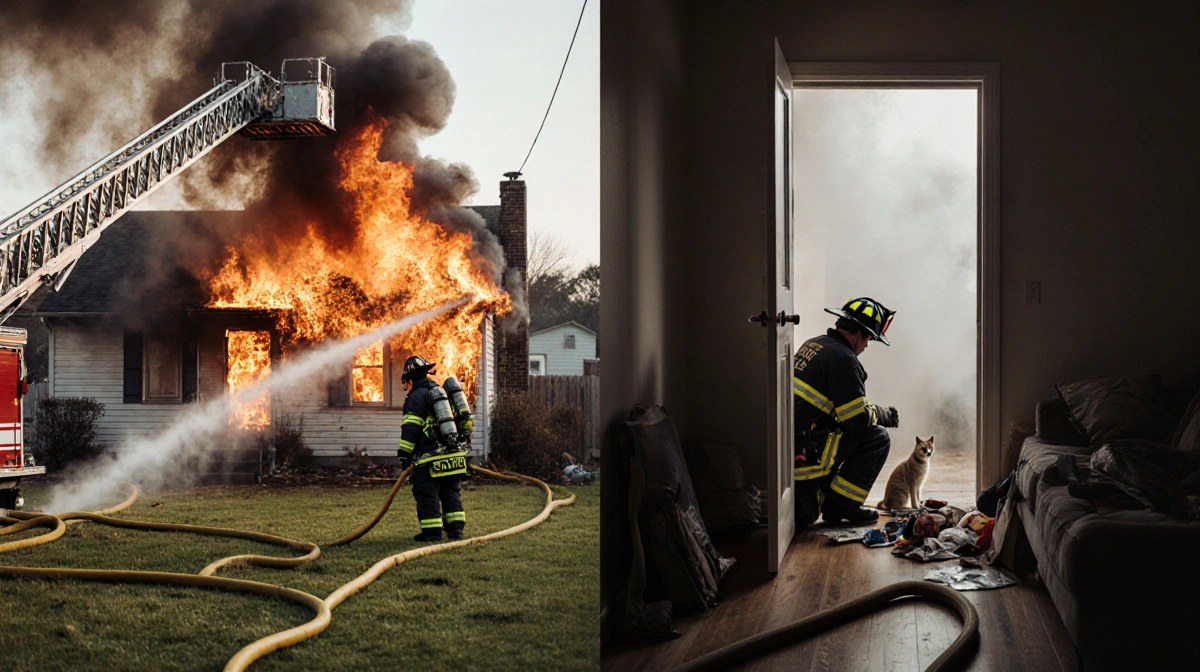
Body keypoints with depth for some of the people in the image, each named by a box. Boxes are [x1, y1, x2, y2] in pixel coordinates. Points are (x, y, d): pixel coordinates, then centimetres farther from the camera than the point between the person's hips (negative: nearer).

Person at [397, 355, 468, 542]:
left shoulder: (416, 397, -5)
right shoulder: (443, 392, 20)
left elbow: (410, 430, -12)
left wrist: (404, 454, -7)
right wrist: (461, 445, 27)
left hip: (429, 459, -7)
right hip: (453, 455, 7)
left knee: (427, 495, -1)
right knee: (451, 492, 14)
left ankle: (432, 532, -1)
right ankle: (456, 527, 12)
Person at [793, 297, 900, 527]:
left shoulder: (812, 345, 16)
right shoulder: (842, 358, -13)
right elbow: (859, 418, -14)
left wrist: (876, 412, 20)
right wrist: (884, 414, 6)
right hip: (806, 446, -10)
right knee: (877, 438, 0)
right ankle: (840, 505, 2)